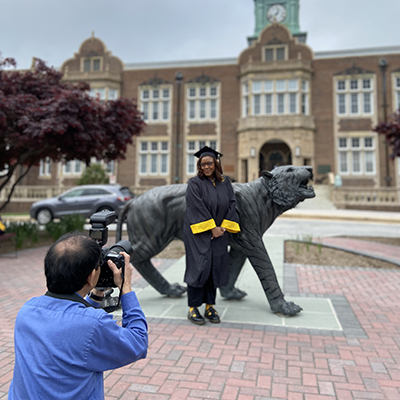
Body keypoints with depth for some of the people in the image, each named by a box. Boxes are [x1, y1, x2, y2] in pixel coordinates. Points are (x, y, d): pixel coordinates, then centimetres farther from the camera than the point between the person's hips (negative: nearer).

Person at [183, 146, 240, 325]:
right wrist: (211, 228, -15)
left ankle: (210, 306, 18)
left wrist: (224, 226, -6)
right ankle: (193, 308, 6)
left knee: (215, 267, 6)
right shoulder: (195, 183, -6)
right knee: (199, 267, -6)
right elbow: (198, 208, -13)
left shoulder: (224, 182, 8)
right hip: (198, 232, -5)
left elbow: (231, 204, 5)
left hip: (218, 232, 5)